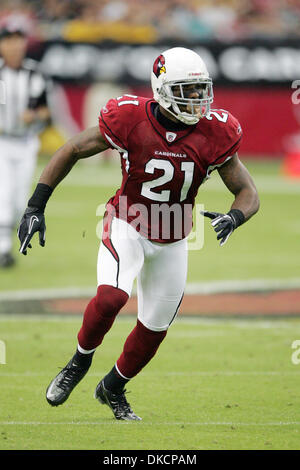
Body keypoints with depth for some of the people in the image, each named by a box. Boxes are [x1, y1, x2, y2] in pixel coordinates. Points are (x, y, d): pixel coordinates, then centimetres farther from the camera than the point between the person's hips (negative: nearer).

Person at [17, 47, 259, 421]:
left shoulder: (215, 134, -16)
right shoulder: (130, 120, -22)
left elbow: (248, 193, -6)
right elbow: (72, 151, -9)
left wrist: (233, 217, -30)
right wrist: (36, 207, -13)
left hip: (172, 241, 3)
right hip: (127, 226, -3)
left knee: (155, 327, 12)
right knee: (111, 296, -30)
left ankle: (113, 388, 39)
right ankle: (80, 361, -1)